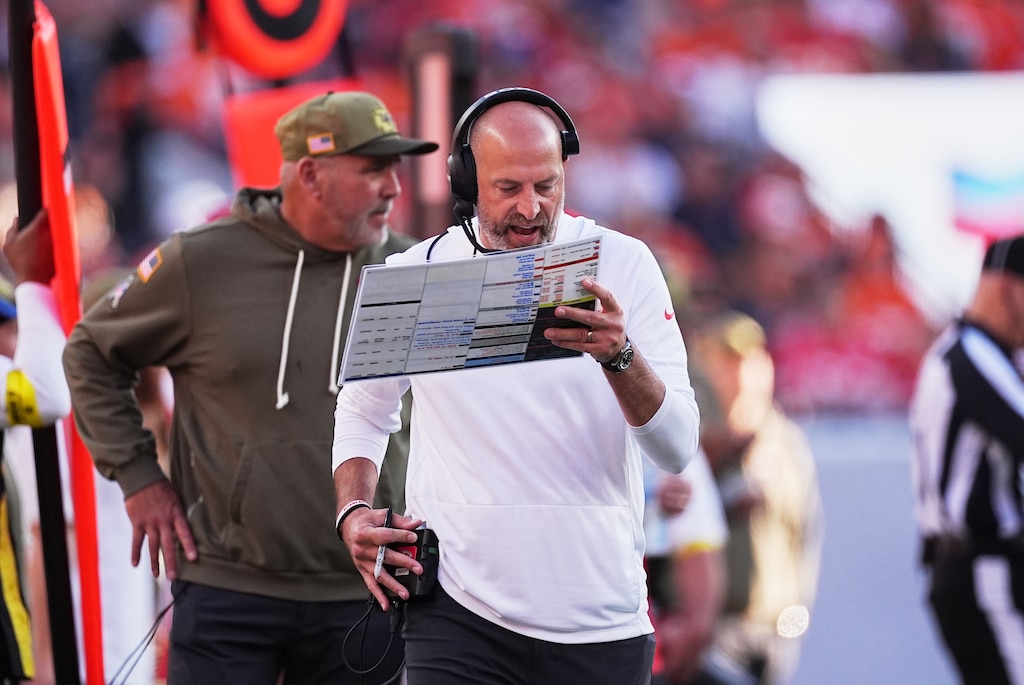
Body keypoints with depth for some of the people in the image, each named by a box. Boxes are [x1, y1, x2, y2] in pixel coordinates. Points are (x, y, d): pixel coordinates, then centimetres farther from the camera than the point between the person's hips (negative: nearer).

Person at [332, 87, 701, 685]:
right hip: (458, 608, 0)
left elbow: (677, 449, -8)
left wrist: (620, 356, -25)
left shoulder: (622, 264, -2)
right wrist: (354, 514, 1)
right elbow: (363, 412, 18)